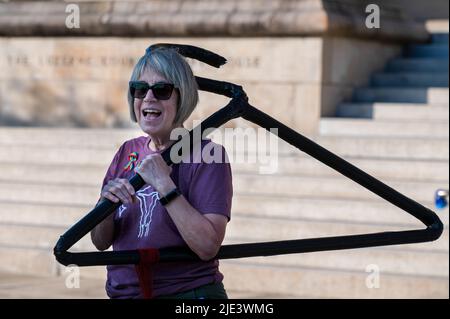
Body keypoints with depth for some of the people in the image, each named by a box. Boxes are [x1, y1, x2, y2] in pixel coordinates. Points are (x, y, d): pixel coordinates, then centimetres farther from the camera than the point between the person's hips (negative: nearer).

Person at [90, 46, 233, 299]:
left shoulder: (206, 155, -12)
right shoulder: (128, 152, 5)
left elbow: (208, 247, -23)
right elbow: (101, 242, 4)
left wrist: (164, 185, -26)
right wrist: (106, 202, -15)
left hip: (187, 292, -6)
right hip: (122, 292, 6)